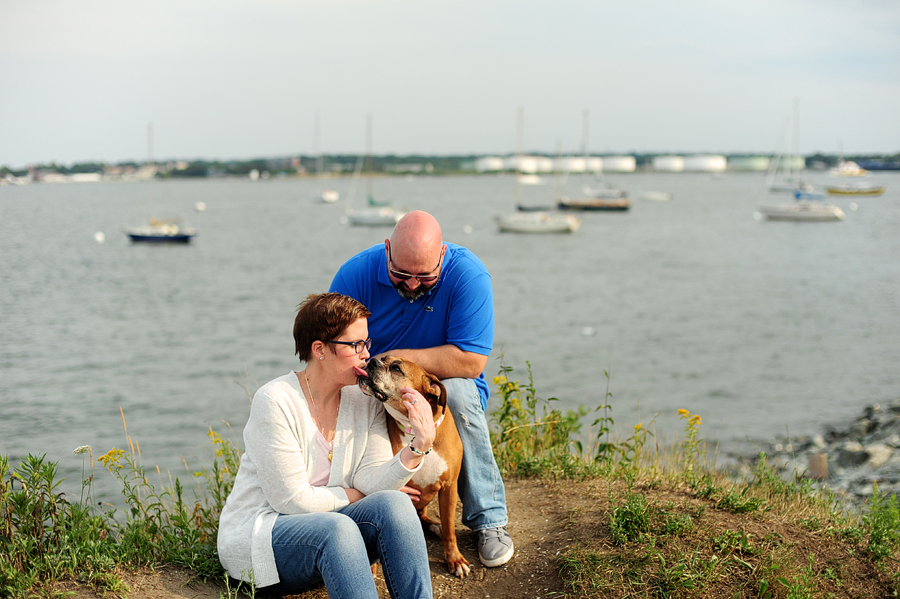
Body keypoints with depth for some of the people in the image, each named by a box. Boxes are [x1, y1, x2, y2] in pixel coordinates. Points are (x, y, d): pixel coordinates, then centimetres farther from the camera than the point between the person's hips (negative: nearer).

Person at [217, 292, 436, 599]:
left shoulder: (365, 401, 1)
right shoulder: (274, 402, -18)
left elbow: (373, 483, -9)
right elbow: (293, 499, -18)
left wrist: (420, 445, -23)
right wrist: (352, 496, -6)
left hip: (327, 531, 6)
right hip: (256, 536, -6)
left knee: (394, 503, -23)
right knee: (337, 527, -36)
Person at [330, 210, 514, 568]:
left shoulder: (467, 274, -22)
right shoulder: (356, 274, -14)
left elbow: (471, 361, -27)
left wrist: (396, 357, -25)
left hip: (444, 385, -2)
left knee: (456, 391, -36)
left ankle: (488, 518, -20)